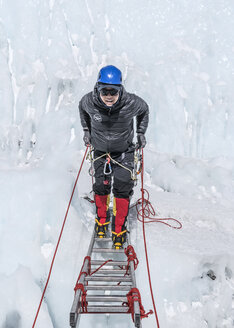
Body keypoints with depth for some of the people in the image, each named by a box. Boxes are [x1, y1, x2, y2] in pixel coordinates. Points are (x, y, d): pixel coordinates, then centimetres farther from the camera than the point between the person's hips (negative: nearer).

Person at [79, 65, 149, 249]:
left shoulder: (131, 103, -28)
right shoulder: (89, 101, -23)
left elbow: (144, 110, -2)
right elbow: (82, 109, 4)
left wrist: (141, 133, 1)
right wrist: (86, 130, 7)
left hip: (124, 152, -1)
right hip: (100, 151, 1)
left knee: (122, 188, -4)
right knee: (101, 187, 7)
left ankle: (119, 229, 12)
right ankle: (102, 219, 35)